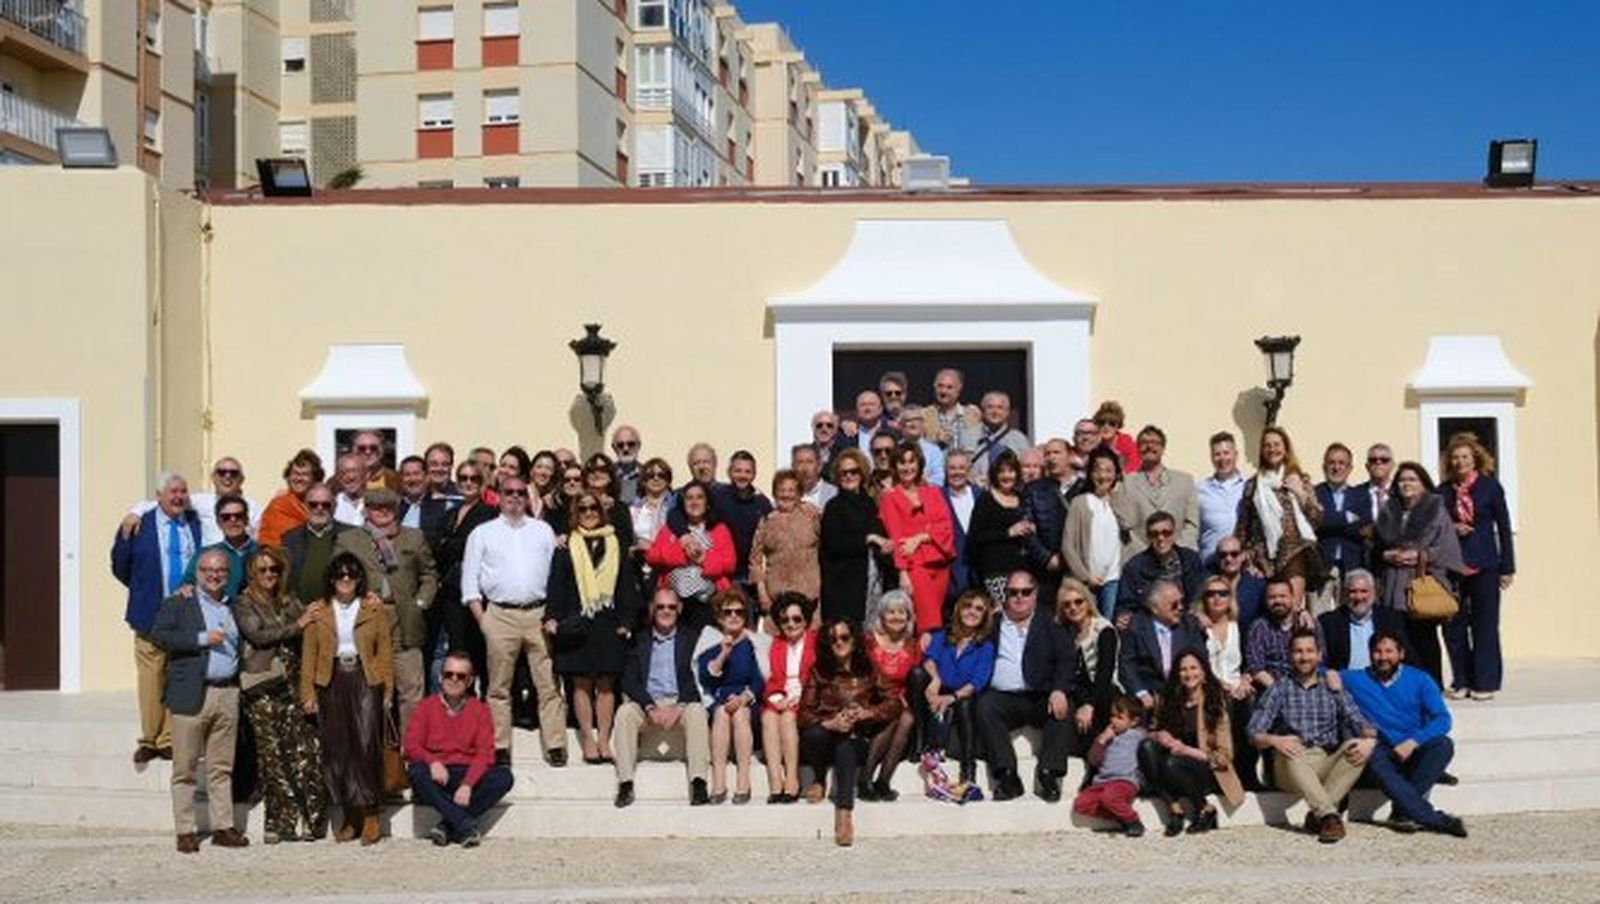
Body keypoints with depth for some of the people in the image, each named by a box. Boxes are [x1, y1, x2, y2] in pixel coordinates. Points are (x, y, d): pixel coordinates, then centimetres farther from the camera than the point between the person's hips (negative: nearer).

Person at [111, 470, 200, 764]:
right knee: (151, 679, 2)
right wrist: (143, 591, 6)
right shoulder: (139, 525, 0)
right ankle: (149, 740, 13)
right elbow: (121, 568, 6)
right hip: (152, 615, -2)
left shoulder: (197, 524, 7)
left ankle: (169, 740, 11)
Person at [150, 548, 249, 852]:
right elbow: (157, 635, -10)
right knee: (185, 768, 0)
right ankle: (185, 832, 6)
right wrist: (201, 639, -15)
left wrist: (239, 685, 11)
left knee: (222, 768, 8)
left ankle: (223, 827, 12)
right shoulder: (178, 603, 3)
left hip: (228, 694, 4)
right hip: (192, 695, -4)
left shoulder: (234, 607, 18)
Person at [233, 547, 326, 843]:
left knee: (308, 751, -6)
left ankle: (313, 822, -1)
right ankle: (280, 823, 3)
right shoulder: (244, 605, 7)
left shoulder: (290, 602, 20)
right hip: (262, 688, -4)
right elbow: (257, 635, -8)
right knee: (272, 755, -4)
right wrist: (296, 626, -6)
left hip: (291, 684, 4)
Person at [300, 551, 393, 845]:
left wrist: (388, 688, -2)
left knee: (367, 744, -11)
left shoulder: (374, 609, 7)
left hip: (365, 680, -2)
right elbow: (308, 654, 7)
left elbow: (385, 650, 5)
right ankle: (350, 815, 13)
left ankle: (370, 814, -4)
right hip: (332, 682, 2)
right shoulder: (317, 611, 9)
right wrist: (308, 692, 0)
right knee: (336, 749, 2)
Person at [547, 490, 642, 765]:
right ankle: (588, 740, 8)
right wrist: (557, 619, -10)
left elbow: (627, 585, 9)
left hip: (608, 622, 1)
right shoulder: (566, 546, 6)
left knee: (606, 684, 3)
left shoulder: (616, 544, 10)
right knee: (582, 684, 1)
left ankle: (604, 740, 8)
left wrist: (627, 620, 1)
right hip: (577, 623, -1)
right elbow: (556, 586, 1)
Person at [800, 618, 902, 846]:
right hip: (826, 735, 0)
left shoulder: (868, 671, 9)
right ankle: (819, 779, -4)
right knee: (812, 735, -35)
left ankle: (845, 814, -47)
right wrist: (830, 723, -20)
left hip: (856, 739, 0)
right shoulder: (819, 671, 6)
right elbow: (805, 712, -2)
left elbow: (893, 704, 3)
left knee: (846, 748, -36)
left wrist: (866, 712, -13)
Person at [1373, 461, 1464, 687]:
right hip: (1394, 586, 3)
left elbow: (1447, 546, -1)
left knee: (1424, 638, -3)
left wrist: (1420, 555, -12)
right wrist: (1387, 555, -4)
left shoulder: (1436, 509, 5)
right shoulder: (1388, 511, 16)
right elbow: (1375, 547, 16)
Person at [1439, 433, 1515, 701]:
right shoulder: (1443, 491, 6)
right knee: (1453, 625, 3)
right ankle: (1461, 681, 14)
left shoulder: (1490, 486, 0)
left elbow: (1504, 527, 2)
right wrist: (1450, 529, -9)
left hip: (1484, 566, -2)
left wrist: (1507, 567, -1)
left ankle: (1485, 682, 10)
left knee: (1484, 624, 2)